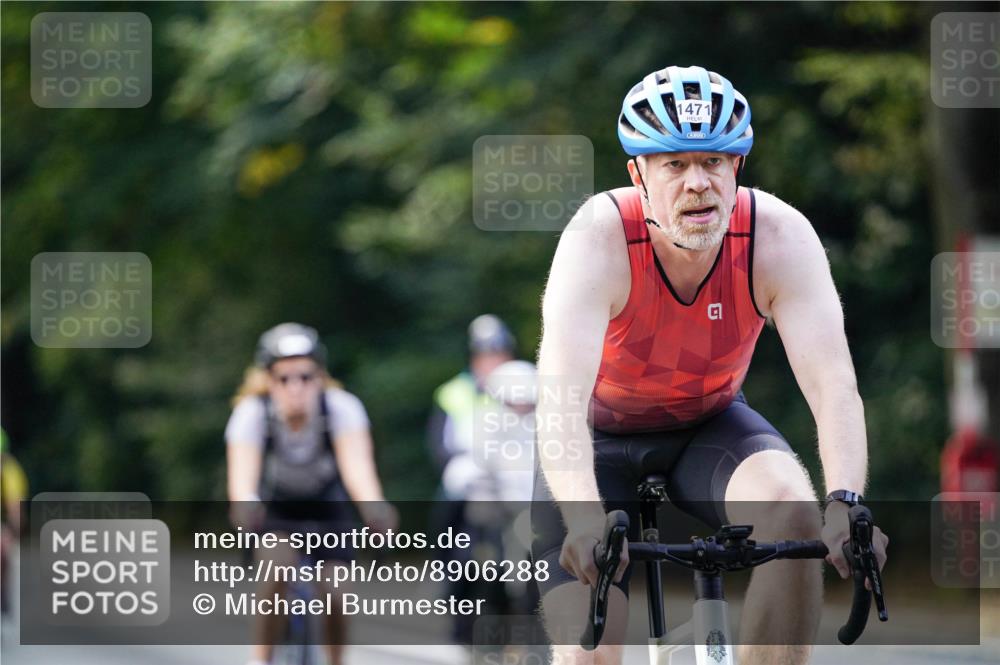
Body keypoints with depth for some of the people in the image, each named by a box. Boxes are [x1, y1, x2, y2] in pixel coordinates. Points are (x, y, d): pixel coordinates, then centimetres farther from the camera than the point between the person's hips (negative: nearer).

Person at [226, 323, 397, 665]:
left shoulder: (342, 408, -28)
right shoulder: (252, 413, -28)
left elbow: (356, 465, -42)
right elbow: (242, 473, -41)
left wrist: (372, 505, -62)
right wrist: (245, 505, -64)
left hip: (326, 505, 1)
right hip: (274, 506, -1)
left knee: (334, 593, -14)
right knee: (279, 567, -30)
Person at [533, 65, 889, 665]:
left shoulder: (780, 237, -25)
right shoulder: (600, 238, -31)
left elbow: (833, 383, -33)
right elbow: (562, 397, -42)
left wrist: (845, 504, -51)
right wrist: (586, 520, -59)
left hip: (709, 423, 2)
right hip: (603, 437, -2)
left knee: (794, 512, -31)